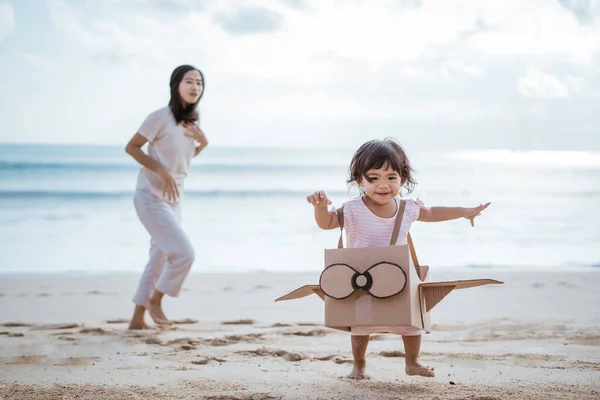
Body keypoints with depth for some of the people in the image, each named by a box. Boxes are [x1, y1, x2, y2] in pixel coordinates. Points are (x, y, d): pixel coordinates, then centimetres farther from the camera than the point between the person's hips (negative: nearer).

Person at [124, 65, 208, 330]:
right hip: (151, 197, -9)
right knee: (184, 253, -16)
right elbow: (131, 147, -14)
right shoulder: (161, 117, -17)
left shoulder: (193, 122, 6)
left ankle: (138, 319, 22)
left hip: (173, 199, 9)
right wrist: (161, 171, -22)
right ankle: (155, 300, 6)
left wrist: (203, 143, -2)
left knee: (161, 258, 13)